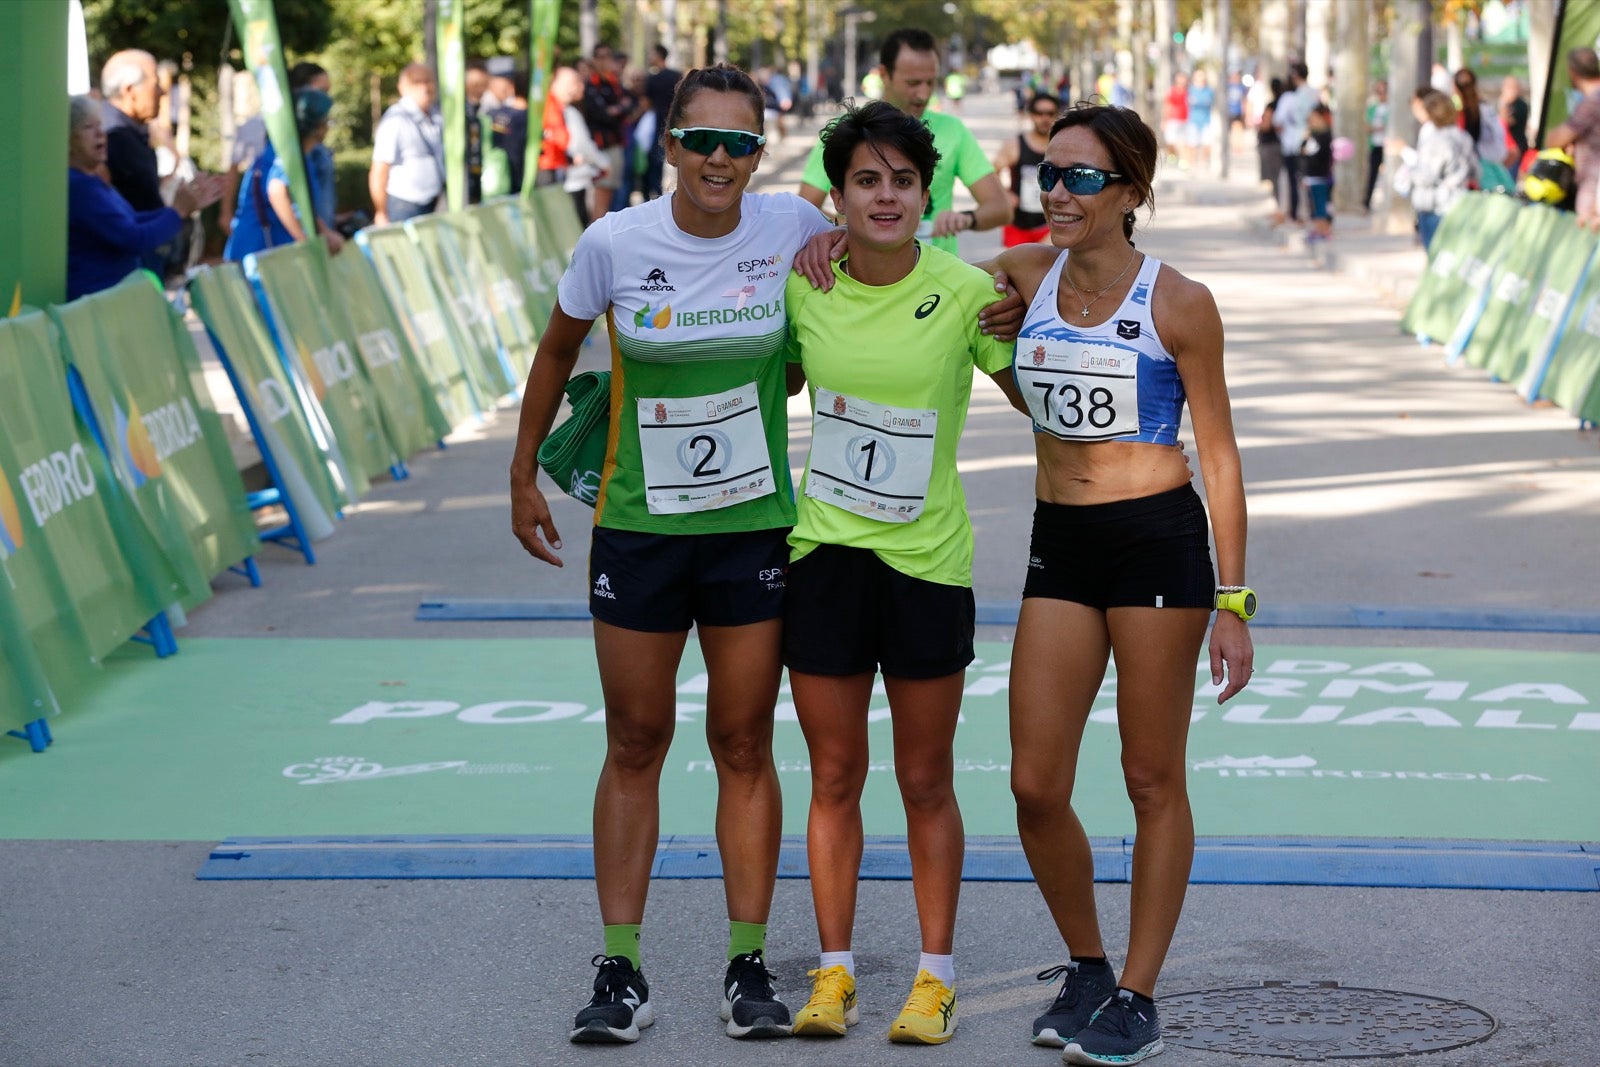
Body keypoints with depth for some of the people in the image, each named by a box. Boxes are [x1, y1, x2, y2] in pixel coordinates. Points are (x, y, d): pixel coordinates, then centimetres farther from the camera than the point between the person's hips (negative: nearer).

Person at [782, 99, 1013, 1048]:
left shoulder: (967, 292, -10)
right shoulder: (803, 288, -2)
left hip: (927, 557, -2)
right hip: (823, 549, 2)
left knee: (927, 781, 6)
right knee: (834, 777, 9)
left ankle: (936, 976, 17)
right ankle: (835, 970, 19)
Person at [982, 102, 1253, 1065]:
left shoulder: (1178, 304, -6)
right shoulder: (1026, 275, 5)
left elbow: (1220, 454, -2)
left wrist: (1232, 603, -6)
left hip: (1159, 540, -4)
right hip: (1059, 548, 4)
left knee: (1154, 782, 4)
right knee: (1037, 784, 0)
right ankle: (1086, 966, 22)